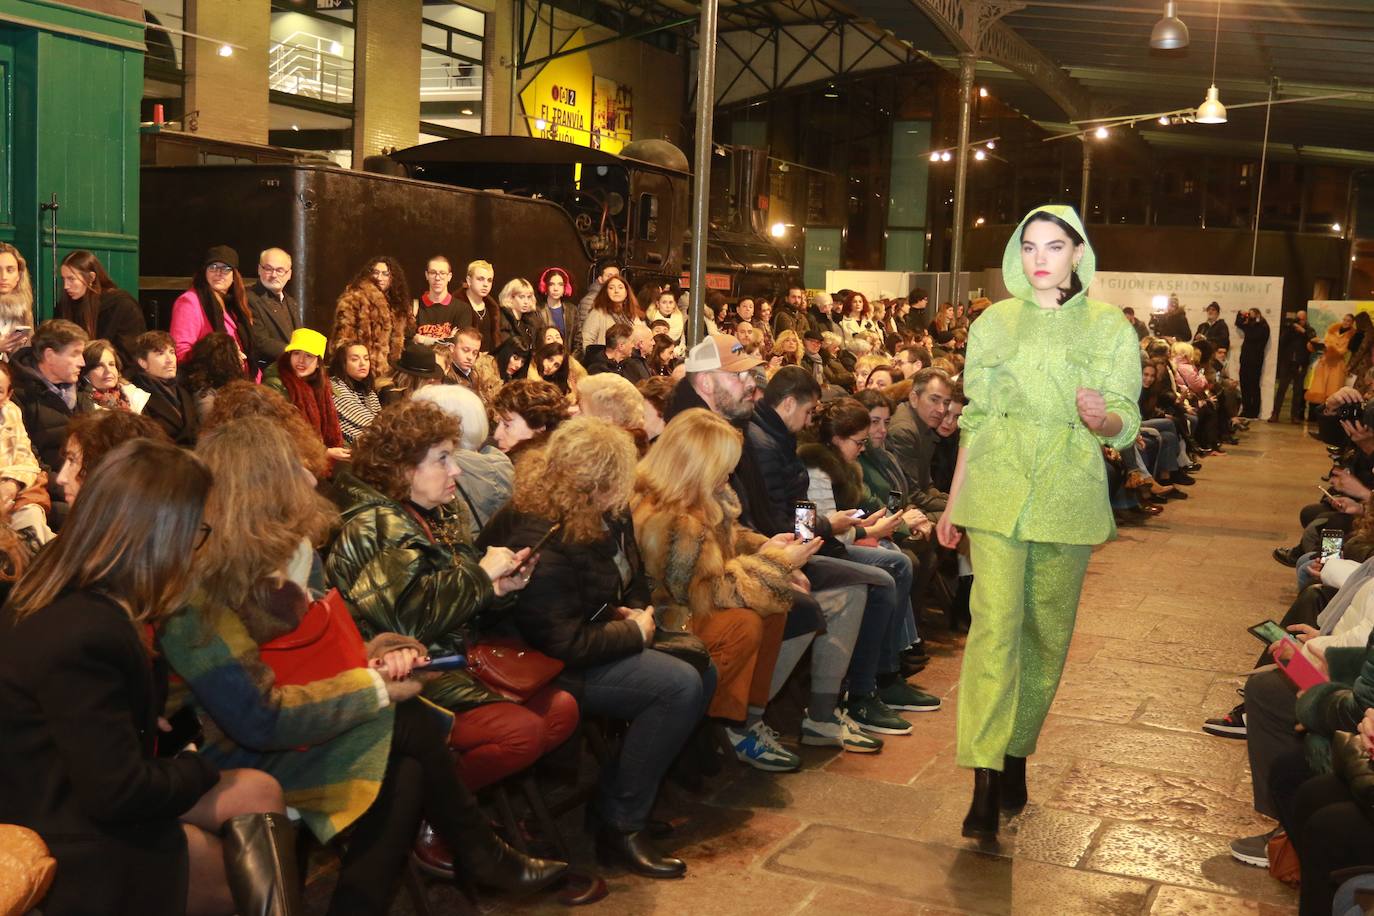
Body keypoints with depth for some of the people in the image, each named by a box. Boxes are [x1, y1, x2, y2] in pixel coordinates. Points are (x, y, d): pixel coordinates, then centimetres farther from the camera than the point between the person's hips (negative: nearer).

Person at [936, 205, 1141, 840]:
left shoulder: (1110, 328, 4)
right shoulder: (995, 322, 7)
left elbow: (1125, 426, 2)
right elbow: (975, 418, 10)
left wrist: (1102, 416, -23)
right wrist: (952, 502, 9)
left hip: (1067, 498, 1)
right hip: (996, 492, 0)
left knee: (1047, 631, 9)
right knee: (994, 625, -11)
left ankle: (1016, 753, 26)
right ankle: (985, 783, -10)